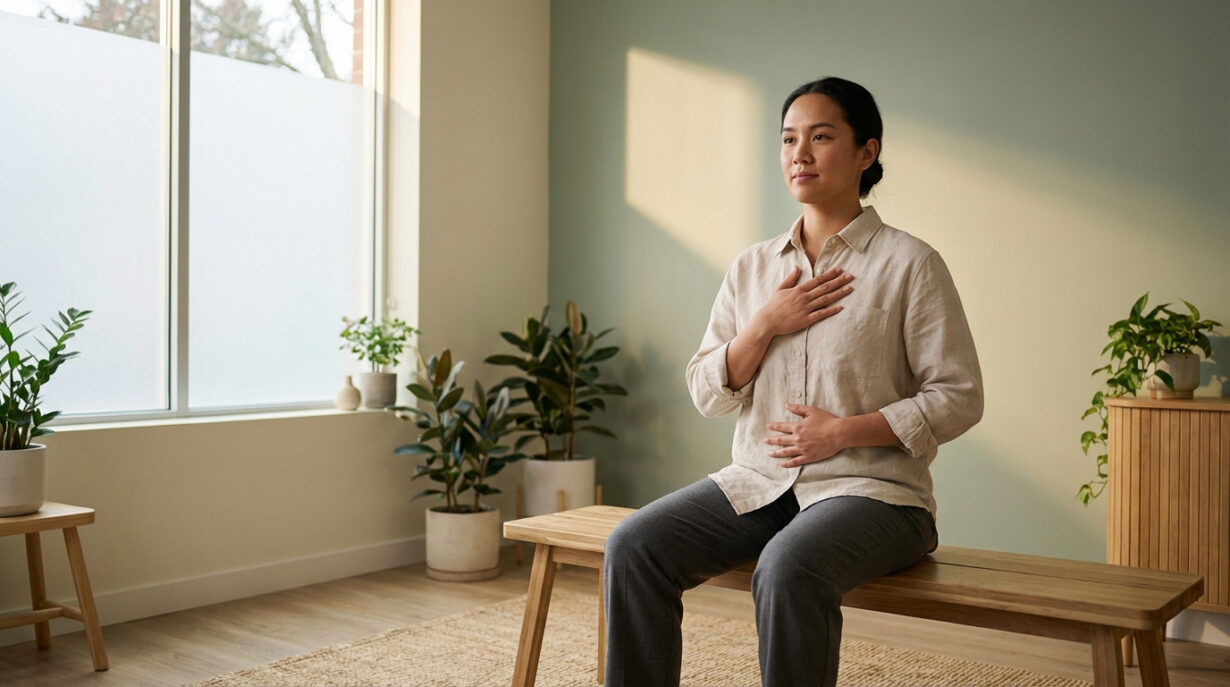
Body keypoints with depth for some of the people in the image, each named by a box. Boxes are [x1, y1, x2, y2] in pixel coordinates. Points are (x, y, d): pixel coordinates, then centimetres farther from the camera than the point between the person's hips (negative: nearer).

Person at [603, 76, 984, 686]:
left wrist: (845, 431, -14)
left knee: (787, 570, -36)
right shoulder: (751, 268, 13)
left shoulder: (909, 264, -1)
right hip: (756, 482, 5)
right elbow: (706, 394, 10)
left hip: (871, 488, -4)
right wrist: (764, 326, -7)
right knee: (632, 547, -18)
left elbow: (959, 397, -4)